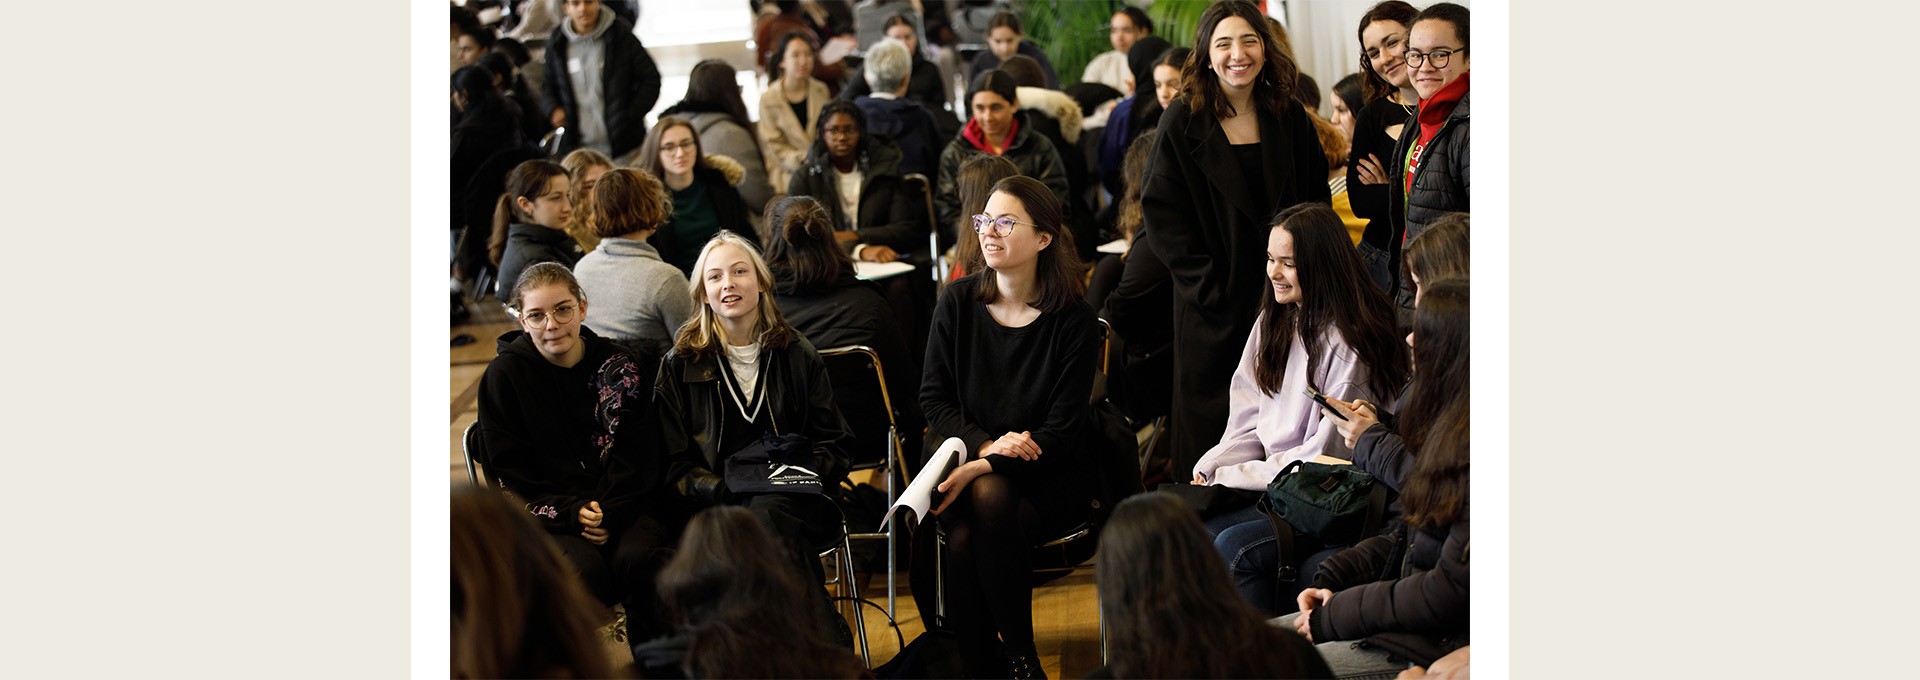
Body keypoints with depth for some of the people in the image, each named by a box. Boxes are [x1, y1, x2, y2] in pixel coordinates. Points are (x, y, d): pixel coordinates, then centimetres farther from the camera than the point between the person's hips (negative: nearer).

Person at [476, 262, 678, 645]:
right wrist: (572, 513, -14)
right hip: (547, 514, -1)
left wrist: (609, 512, -14)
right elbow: (512, 471, 1)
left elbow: (640, 457, 4)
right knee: (585, 569, -33)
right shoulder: (504, 376, 3)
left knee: (638, 558, -31)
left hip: (625, 503, 1)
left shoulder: (620, 367, 7)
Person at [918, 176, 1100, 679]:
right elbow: (933, 398, 4)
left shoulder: (1073, 322, -6)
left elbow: (1063, 428, -9)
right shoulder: (957, 303, 3)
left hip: (1047, 473, -2)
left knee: (989, 498, -34)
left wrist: (985, 467, -23)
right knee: (962, 538, -31)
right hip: (964, 456, 2)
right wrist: (985, 444, -17)